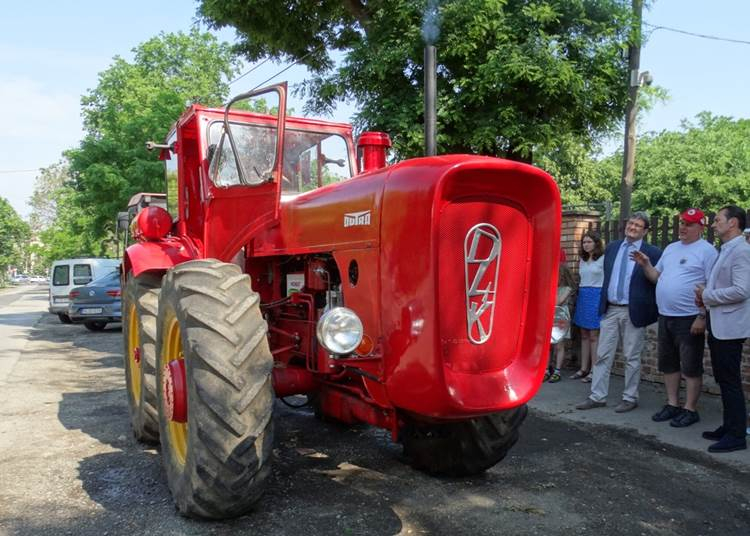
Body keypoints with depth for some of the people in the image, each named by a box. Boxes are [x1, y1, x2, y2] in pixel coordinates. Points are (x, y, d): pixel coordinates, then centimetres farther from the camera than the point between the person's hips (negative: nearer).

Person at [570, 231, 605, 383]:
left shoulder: (603, 259, -4)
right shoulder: (582, 260, 16)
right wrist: (581, 294, 13)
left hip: (596, 296, -7)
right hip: (582, 296, 7)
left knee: (594, 336, -5)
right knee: (584, 335, 9)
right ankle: (583, 369, 14)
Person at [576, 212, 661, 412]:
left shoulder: (653, 253, -5)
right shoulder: (611, 248, 9)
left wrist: (652, 312, -8)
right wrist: (603, 303, 13)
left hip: (633, 312, -4)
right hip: (610, 309, 4)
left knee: (632, 358, 7)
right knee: (603, 355, 6)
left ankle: (630, 398, 19)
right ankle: (597, 396, 13)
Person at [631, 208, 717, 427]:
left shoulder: (707, 251, -8)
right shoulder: (671, 248, 14)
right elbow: (657, 277, 18)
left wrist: (702, 316, -18)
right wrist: (645, 265, -1)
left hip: (690, 319, -7)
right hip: (665, 317, 7)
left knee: (691, 366, 2)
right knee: (668, 364, 14)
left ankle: (690, 409, 12)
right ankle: (672, 404, 26)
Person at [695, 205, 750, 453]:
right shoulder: (724, 250, 14)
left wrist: (707, 296, -14)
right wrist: (705, 296, 6)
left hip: (729, 328, -10)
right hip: (717, 327, 10)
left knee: (730, 382, -2)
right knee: (723, 380, 16)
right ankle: (728, 427, 28)